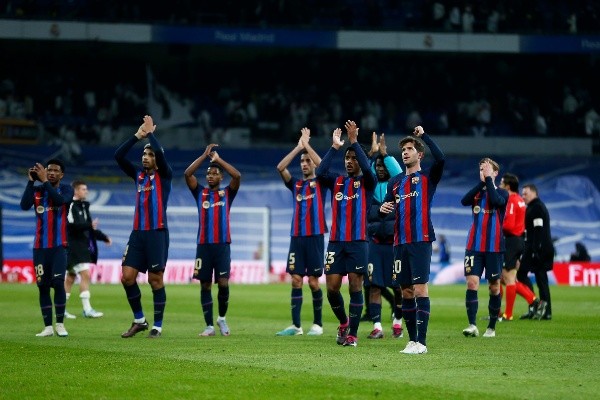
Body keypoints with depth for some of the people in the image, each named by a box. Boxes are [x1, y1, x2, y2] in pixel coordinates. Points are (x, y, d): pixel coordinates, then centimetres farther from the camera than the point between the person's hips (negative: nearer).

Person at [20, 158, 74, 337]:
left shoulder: (66, 189, 2)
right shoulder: (37, 190, 7)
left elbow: (59, 200, -20)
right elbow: (24, 205, -10)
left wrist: (45, 181, -18)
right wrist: (31, 181, -12)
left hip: (59, 246, -3)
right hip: (40, 247, 3)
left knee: (58, 283, -14)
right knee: (43, 286, 1)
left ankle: (60, 324, -2)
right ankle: (48, 327, 6)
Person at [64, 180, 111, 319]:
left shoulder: (83, 206, 18)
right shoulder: (71, 206, -11)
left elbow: (90, 228, 25)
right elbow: (73, 225, -24)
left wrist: (104, 238, 21)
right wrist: (90, 225, -23)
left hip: (82, 247, 10)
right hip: (74, 246, -10)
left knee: (71, 277, 11)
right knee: (85, 274, -14)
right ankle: (87, 309, -16)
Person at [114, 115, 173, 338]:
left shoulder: (164, 175, 0)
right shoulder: (138, 175, 13)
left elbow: (160, 153, -19)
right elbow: (118, 156, 5)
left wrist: (150, 133, -5)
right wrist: (138, 136, 1)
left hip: (157, 234, -5)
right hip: (138, 233, 5)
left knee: (155, 279, -3)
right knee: (127, 276, -2)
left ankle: (157, 326, 5)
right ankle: (139, 320, 12)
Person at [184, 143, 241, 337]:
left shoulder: (227, 194, 8)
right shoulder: (200, 193, 10)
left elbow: (237, 176, -9)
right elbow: (187, 174, -4)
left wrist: (218, 159, -5)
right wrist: (205, 155, -4)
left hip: (222, 245, -1)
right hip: (203, 245, 1)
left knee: (223, 283, -10)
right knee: (205, 285, 1)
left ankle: (222, 318, 12)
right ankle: (209, 326, 7)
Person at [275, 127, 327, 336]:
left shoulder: (321, 183, 4)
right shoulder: (296, 184, 13)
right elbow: (280, 167, 0)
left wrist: (307, 144, -9)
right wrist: (298, 147, -4)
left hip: (315, 237, -4)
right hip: (296, 237, 4)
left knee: (313, 281, -3)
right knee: (296, 280, -1)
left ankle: (318, 324, 8)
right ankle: (296, 325, 0)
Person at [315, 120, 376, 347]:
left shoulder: (366, 183, 3)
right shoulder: (337, 181, 12)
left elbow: (367, 169, -19)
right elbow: (320, 172, -8)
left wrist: (354, 141, -21)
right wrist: (334, 146, -10)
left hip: (358, 243, -3)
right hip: (336, 242, 3)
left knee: (355, 288, -4)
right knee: (332, 288, -1)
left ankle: (352, 333, 2)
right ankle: (343, 323, 24)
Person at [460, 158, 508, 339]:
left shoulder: (502, 193, 2)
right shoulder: (477, 191, 10)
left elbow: (495, 201, -22)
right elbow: (464, 201, -12)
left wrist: (488, 179, -13)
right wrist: (482, 182, -14)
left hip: (494, 247, -2)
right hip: (474, 247, 2)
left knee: (494, 286, 4)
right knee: (472, 282, -12)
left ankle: (492, 327, 14)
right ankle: (472, 325, -17)